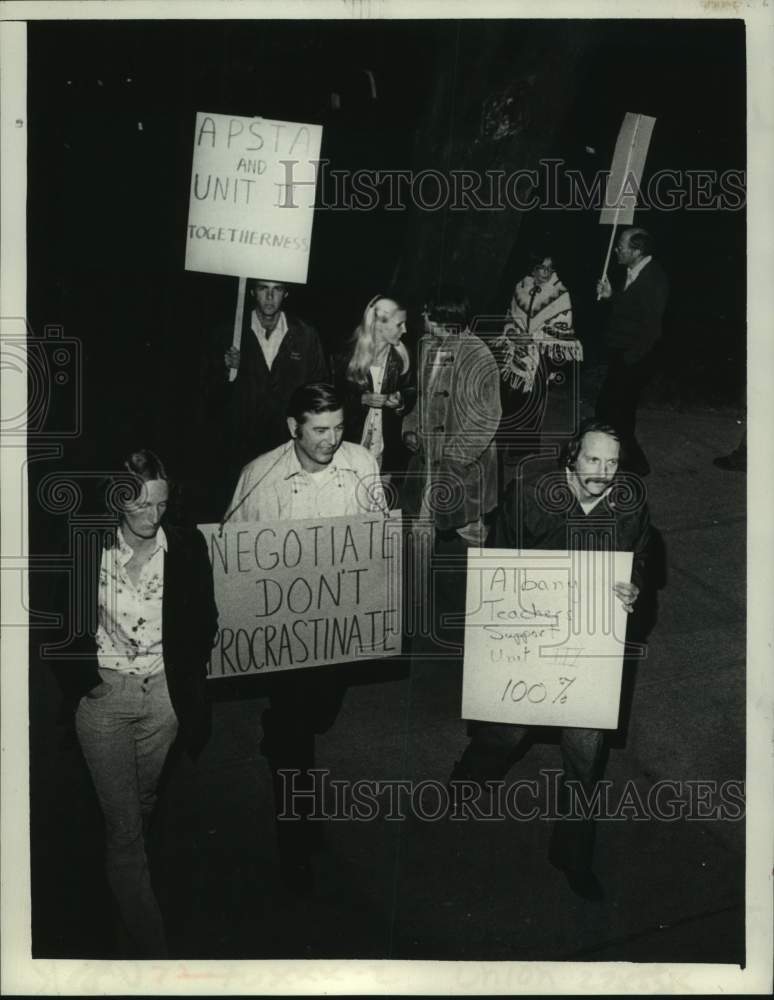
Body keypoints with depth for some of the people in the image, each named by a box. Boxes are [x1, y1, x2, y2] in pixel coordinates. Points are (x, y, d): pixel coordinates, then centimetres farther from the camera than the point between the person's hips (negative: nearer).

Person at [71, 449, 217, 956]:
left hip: (163, 695, 1)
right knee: (123, 823, -2)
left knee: (143, 804, 19)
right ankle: (151, 947, 6)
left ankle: (126, 876, 50)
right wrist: (84, 676, -2)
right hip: (105, 693, -1)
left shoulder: (187, 547, -6)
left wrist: (189, 677, 1)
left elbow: (206, 620, 5)